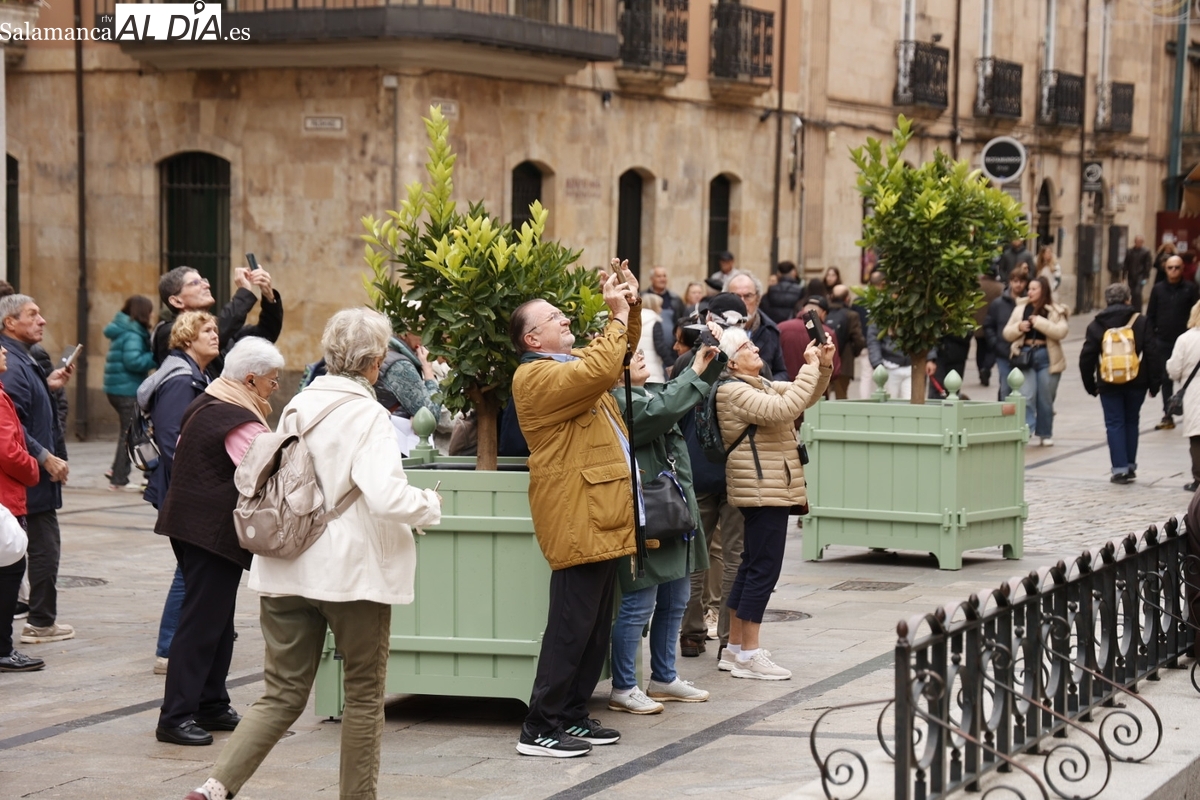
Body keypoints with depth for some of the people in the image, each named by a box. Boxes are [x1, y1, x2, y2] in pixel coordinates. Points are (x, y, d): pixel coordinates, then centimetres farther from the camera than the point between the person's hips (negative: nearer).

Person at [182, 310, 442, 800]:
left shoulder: (297, 407, 7)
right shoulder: (367, 415, -14)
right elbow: (385, 497, -24)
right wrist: (429, 505, -7)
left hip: (288, 571, 6)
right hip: (353, 571, -6)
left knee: (282, 694, 8)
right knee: (364, 695, 10)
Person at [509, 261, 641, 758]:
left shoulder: (571, 363, 19)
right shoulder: (536, 376, -12)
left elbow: (622, 352, 32)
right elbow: (599, 372, -27)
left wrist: (631, 305, 14)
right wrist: (616, 316, -16)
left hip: (605, 518, 10)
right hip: (578, 520, -10)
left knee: (595, 628, 13)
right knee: (571, 628, -9)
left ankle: (572, 717, 20)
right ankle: (540, 730, -6)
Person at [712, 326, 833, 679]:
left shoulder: (760, 385, 16)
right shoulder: (733, 391, -15)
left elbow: (805, 397, 20)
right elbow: (784, 408, -27)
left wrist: (824, 365, 4)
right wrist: (810, 367, -20)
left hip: (770, 488, 10)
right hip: (763, 490, -10)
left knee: (752, 565, 13)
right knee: (764, 568, -9)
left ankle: (735, 648, 19)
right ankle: (749, 654, -6)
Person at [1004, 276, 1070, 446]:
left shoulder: (1055, 311, 0)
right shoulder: (1021, 308, 8)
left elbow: (1061, 332, -15)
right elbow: (1007, 333, 11)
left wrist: (1039, 322, -19)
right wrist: (1019, 327, -10)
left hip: (1047, 357, -1)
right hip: (1025, 355, 1)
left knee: (1045, 399, 8)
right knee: (1027, 397, -11)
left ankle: (1045, 435, 19)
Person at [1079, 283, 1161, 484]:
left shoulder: (1096, 325, 1)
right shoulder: (1140, 322, -1)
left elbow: (1086, 358, 2)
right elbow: (1152, 354, -3)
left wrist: (1090, 384, 11)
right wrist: (1154, 383, 3)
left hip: (1109, 384, -1)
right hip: (1136, 383, 1)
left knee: (1114, 424, 4)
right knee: (1131, 422, 15)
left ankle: (1120, 468, -4)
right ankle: (1130, 466, 18)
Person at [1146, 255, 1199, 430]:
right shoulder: (1158, 289, 5)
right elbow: (1150, 316, 8)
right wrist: (1151, 338, 0)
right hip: (1163, 342, 3)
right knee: (1166, 380, 6)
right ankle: (1167, 417, 12)